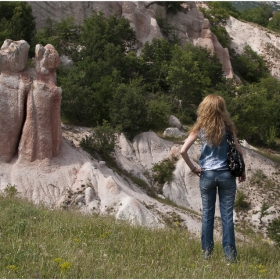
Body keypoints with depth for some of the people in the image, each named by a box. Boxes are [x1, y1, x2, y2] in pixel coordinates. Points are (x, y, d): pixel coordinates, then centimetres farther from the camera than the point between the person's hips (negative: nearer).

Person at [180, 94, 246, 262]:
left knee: (207, 214, 10)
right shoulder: (228, 127, -5)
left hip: (207, 175, 1)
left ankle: (207, 252, 15)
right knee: (227, 215, 4)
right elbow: (238, 151, -2)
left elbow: (183, 151, -9)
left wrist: (193, 168, 2)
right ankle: (230, 254, 5)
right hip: (227, 175, 0)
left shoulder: (200, 128, -4)